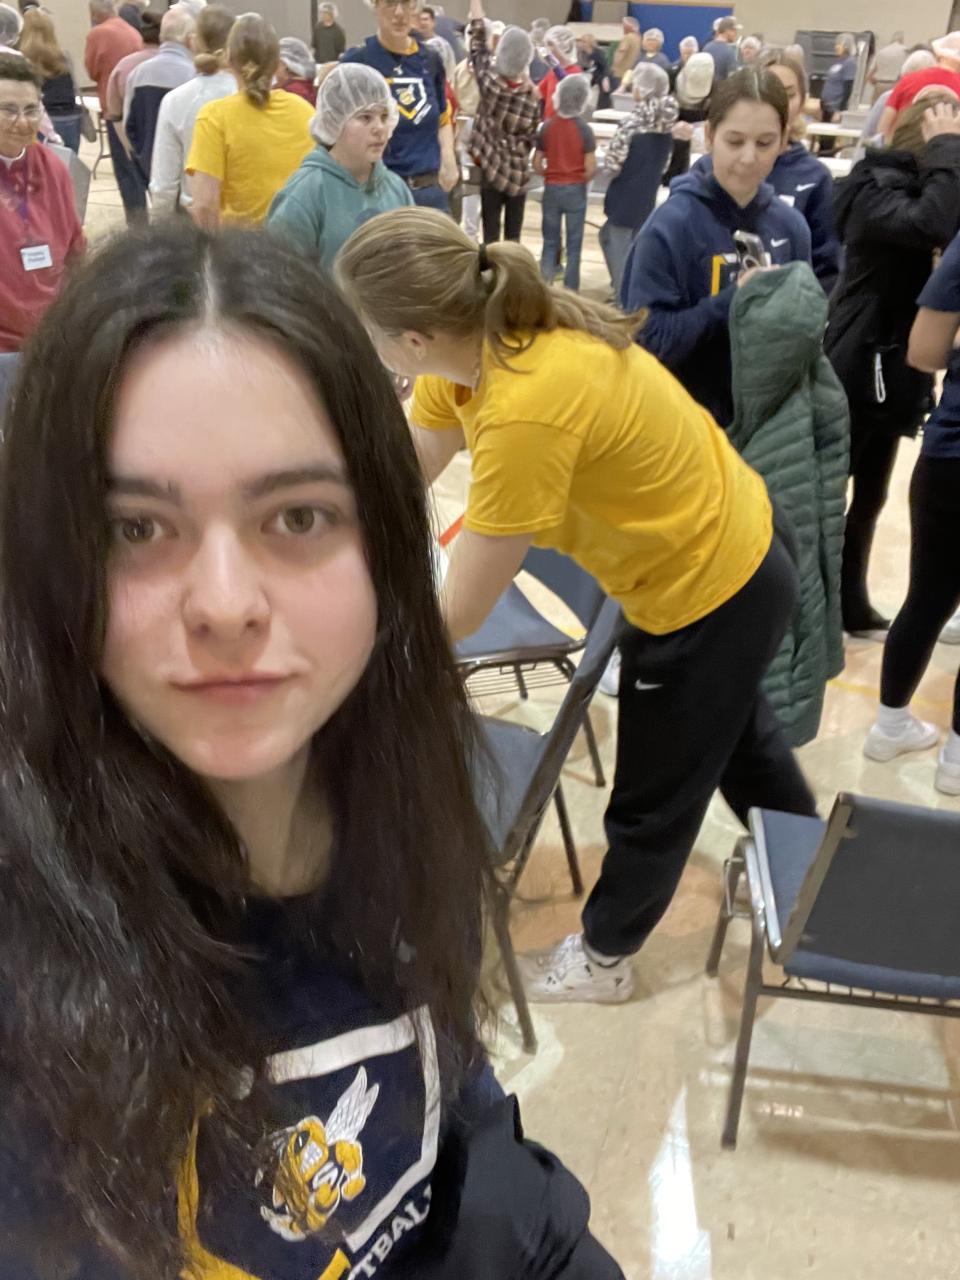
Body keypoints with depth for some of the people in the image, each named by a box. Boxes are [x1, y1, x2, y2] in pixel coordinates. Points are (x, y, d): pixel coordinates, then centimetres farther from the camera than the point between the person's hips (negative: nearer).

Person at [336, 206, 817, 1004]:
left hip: (708, 594, -9)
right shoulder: (482, 334, -12)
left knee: (653, 798, 15)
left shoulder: (526, 411, -38)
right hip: (724, 552, 9)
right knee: (732, 733, 32)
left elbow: (458, 615, -28)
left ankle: (604, 959, 42)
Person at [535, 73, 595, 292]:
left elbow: (537, 164, -1)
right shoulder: (584, 130, -10)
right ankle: (570, 292, 8)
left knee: (550, 242, 11)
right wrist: (582, 181, 7)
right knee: (574, 244, 6)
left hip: (551, 189, 2)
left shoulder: (547, 127, -3)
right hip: (575, 191, -2)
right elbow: (590, 169, -12)